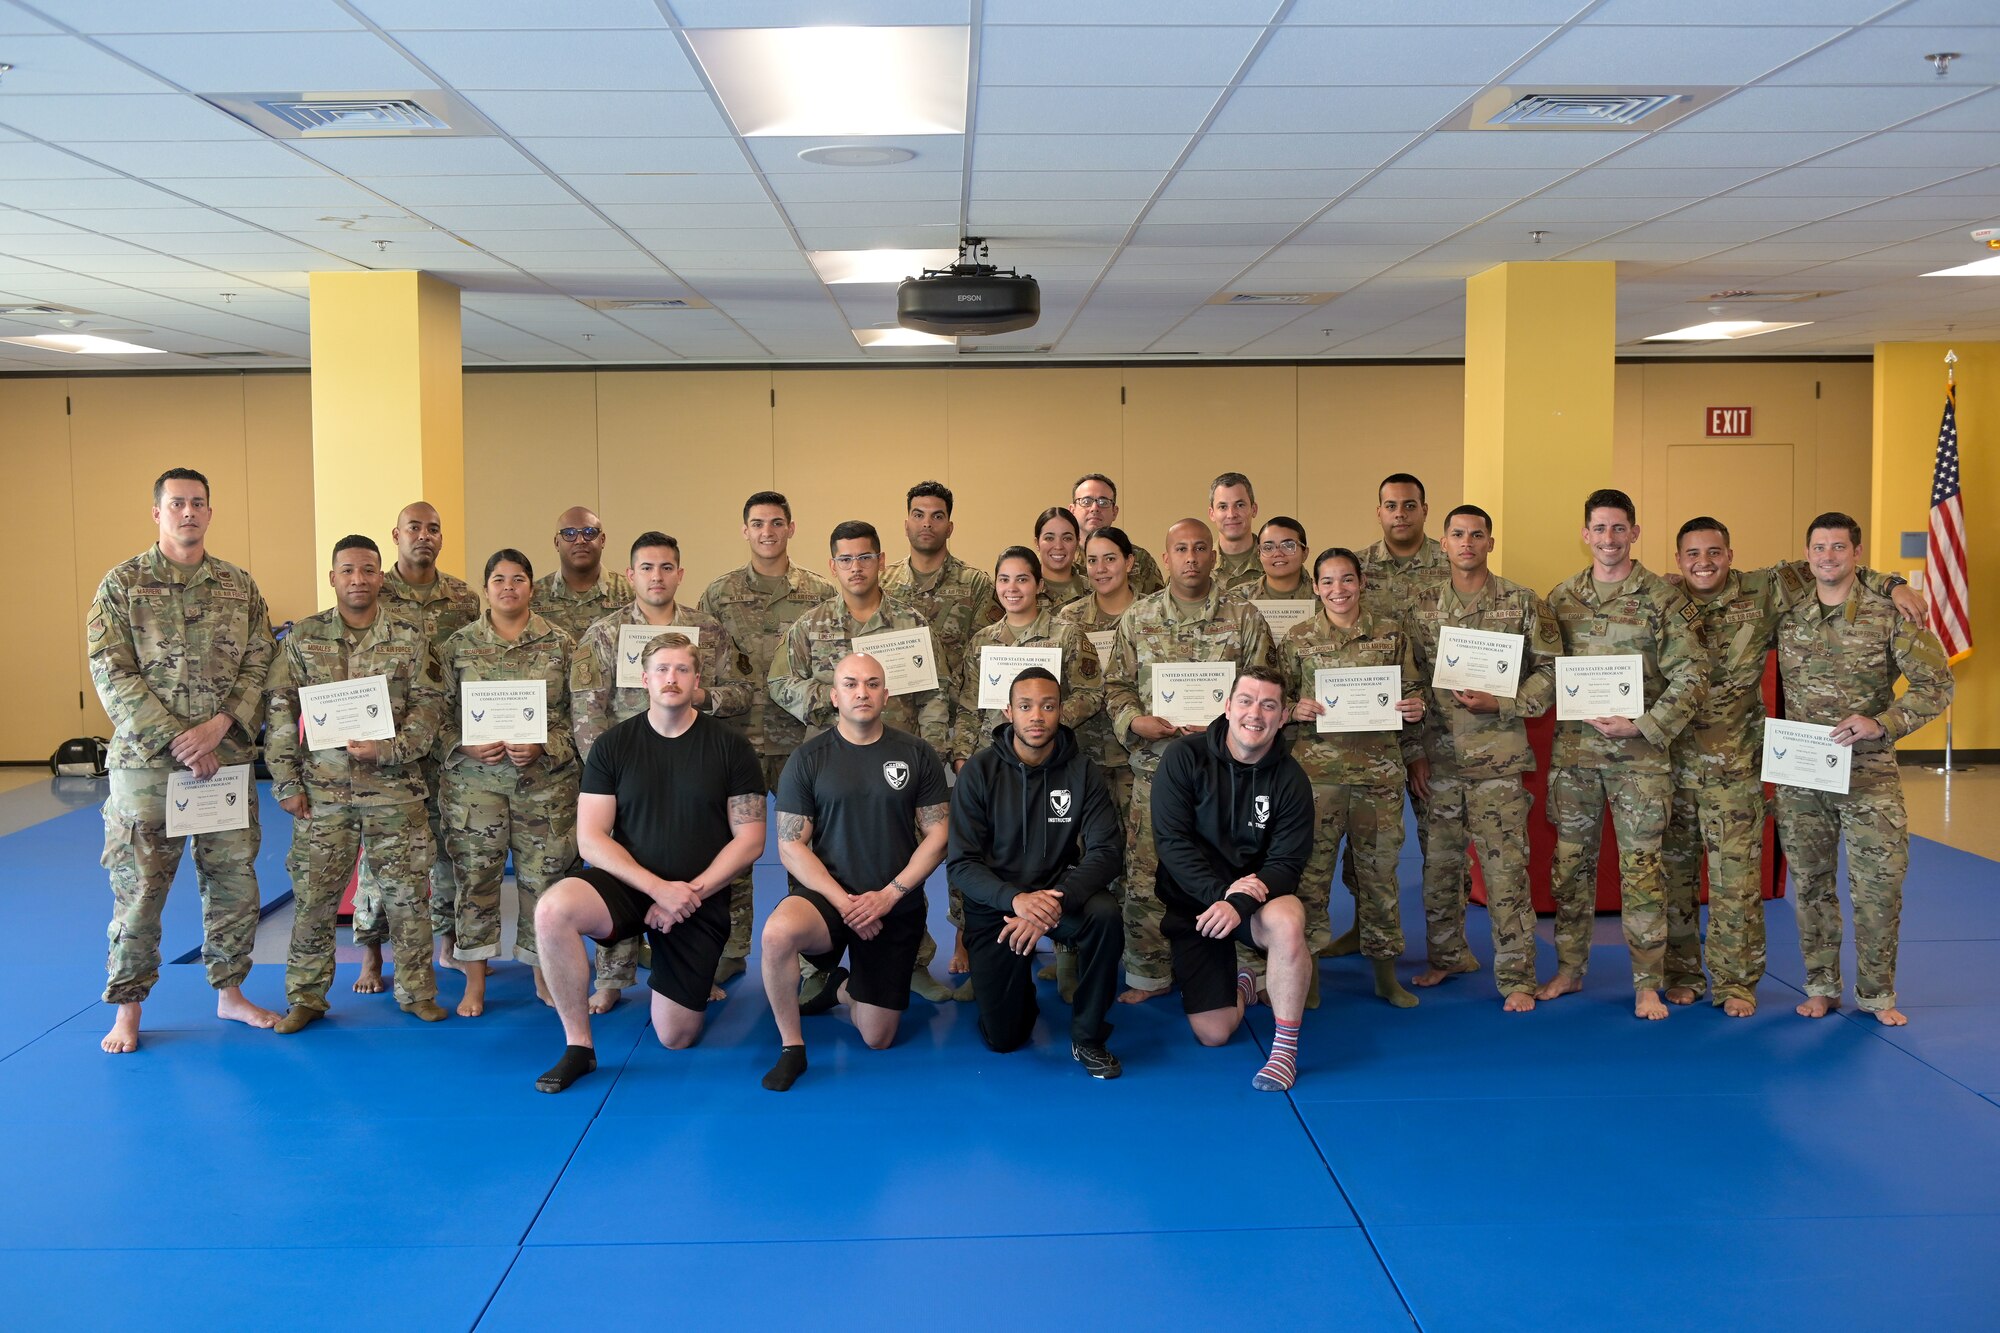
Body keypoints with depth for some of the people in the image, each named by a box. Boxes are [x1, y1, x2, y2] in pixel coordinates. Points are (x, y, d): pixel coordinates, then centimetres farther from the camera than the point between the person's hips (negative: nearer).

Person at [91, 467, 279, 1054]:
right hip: (145, 761, -3)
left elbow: (260, 666, 3)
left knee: (234, 880, 8)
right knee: (138, 887, 2)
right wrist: (175, 739, -14)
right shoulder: (122, 583, 0)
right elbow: (111, 674, -7)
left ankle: (229, 992, 24)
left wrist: (217, 728, -12)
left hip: (228, 761, 3)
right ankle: (128, 1008, 15)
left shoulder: (240, 587, 8)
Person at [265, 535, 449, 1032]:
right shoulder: (303, 637, 4)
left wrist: (389, 749, -14)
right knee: (313, 896, 4)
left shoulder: (410, 638, 2)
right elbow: (280, 712, 3)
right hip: (322, 790, 1)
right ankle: (306, 997, 18)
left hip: (394, 788, 0)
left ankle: (417, 992, 17)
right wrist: (286, 782, -2)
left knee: (406, 893, 4)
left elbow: (429, 707, 0)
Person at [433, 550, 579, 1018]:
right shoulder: (459, 645, 6)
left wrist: (543, 747, -11)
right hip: (474, 782, 0)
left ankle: (543, 973, 18)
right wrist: (468, 748, -11)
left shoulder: (560, 645, 4)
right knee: (475, 875, 2)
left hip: (546, 782, 0)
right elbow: (440, 715, 6)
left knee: (542, 876, 3)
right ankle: (475, 981, 13)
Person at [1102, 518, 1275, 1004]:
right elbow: (1116, 685, 10)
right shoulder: (1137, 618, 8)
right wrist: (1135, 721, -9)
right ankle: (1149, 973, 16)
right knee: (1145, 873, 1)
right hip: (1155, 764, 1)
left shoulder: (1245, 618, 4)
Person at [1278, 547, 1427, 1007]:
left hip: (1380, 767, 1)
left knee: (1380, 866, 7)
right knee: (1312, 866, -1)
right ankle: (1307, 970, 12)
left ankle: (1385, 973, 20)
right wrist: (1295, 709, -10)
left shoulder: (1391, 634, 8)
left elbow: (1412, 691, 16)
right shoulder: (1298, 639, 5)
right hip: (1317, 767, -1)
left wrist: (1415, 708, -3)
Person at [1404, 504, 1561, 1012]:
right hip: (1438, 758, 3)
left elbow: (1550, 671, 1)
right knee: (1439, 865, 11)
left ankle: (1517, 978, 6)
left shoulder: (1523, 603, 1)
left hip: (1499, 761, -3)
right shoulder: (1422, 604, 6)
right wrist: (1412, 755, 3)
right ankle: (1446, 956, 29)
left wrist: (1500, 703, -13)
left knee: (1506, 869, -3)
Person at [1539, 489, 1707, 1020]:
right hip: (1573, 748, 3)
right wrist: (1578, 714, -3)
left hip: (1640, 752, -3)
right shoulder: (1561, 597, 8)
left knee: (1641, 864, -1)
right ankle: (1569, 969, 22)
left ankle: (1647, 984, 8)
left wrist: (1643, 725, -15)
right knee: (1571, 860, 9)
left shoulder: (1664, 598, -2)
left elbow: (1692, 675, -6)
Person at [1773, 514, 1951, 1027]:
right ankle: (1821, 987, 22)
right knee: (1811, 884, 9)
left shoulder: (1889, 614, -5)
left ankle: (1877, 993, 16)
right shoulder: (1786, 616, 3)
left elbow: (1936, 685, -7)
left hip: (1868, 776, -2)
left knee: (1878, 887, 0)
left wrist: (1882, 723, -18)